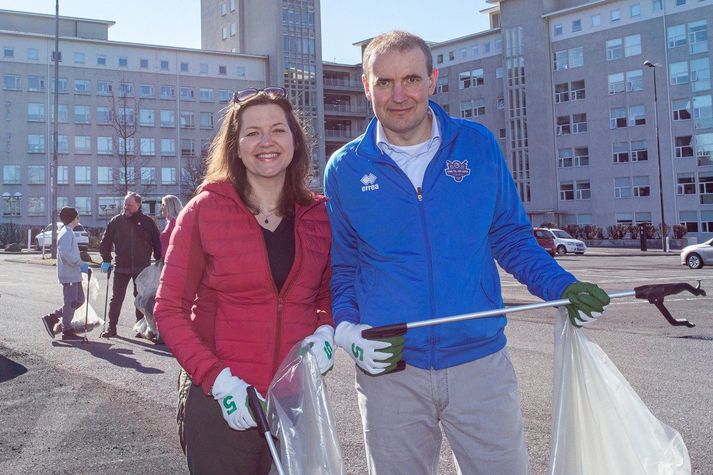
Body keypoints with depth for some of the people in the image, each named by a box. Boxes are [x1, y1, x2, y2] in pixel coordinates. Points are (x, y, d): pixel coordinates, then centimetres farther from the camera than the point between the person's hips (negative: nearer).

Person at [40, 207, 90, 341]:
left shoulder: (69, 233, 18)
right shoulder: (66, 233, -14)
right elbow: (65, 253, -26)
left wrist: (82, 265, 16)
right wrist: (81, 264, -23)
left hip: (74, 274, 10)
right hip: (69, 275, -10)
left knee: (79, 300, 14)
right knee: (71, 302, -3)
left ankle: (52, 318, 18)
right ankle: (67, 332, 5)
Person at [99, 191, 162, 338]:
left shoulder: (147, 222, 0)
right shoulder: (116, 221, 3)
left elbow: (156, 243, 4)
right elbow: (105, 242, 9)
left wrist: (159, 261, -1)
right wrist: (106, 260, 1)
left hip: (142, 267, -1)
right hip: (121, 267, 1)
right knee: (116, 298, 4)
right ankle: (111, 327, 12)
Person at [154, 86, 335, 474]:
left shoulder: (318, 216, 3)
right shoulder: (205, 211, -5)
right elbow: (169, 309, -5)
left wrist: (325, 331, -6)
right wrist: (217, 379, -16)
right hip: (222, 404, -3)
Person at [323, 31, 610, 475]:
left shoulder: (478, 145, 1)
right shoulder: (345, 169, 1)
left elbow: (511, 235, 9)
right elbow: (339, 266, 9)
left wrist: (561, 286, -6)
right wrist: (346, 328, -8)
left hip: (481, 362, 0)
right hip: (389, 371, 0)